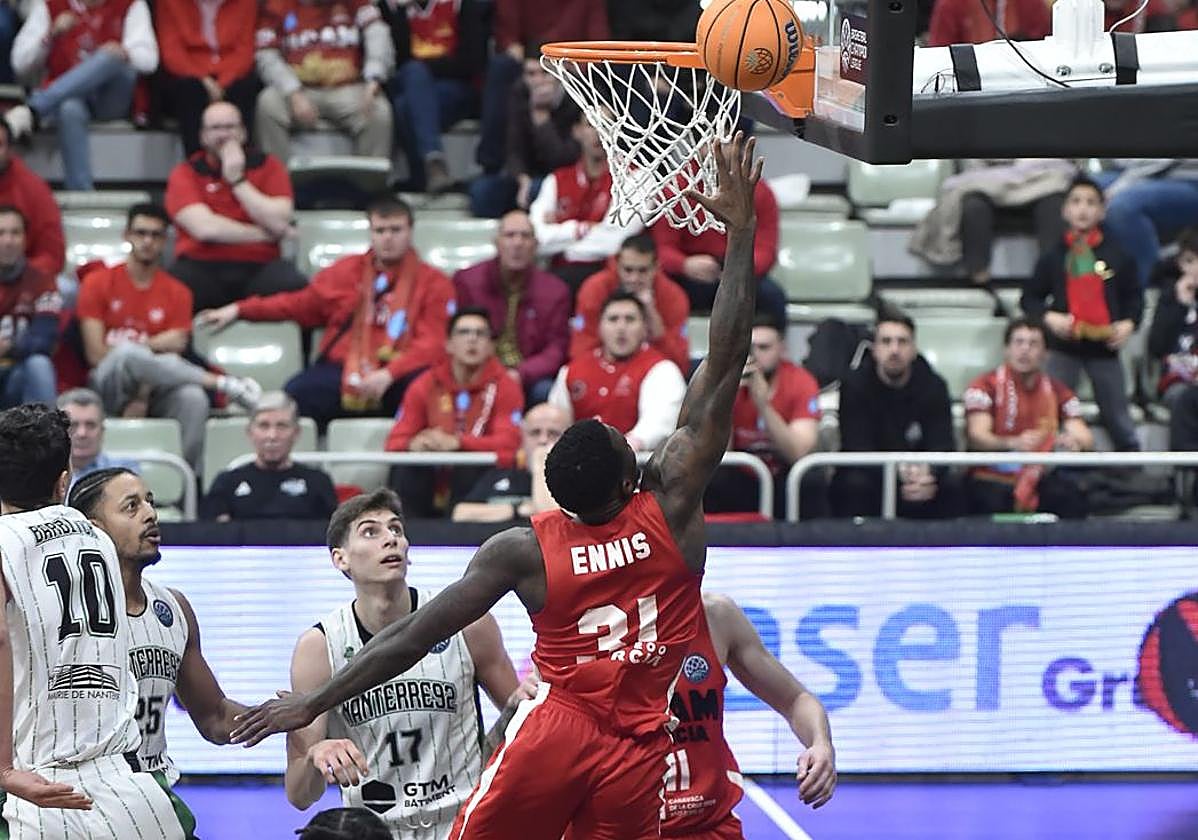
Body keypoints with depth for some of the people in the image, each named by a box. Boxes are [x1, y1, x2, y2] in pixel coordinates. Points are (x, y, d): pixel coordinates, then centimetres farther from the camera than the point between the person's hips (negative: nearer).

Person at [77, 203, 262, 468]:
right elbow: (96, 354, -4)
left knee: (193, 398, -33)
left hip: (154, 390, 2)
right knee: (127, 354, -36)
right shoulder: (98, 282, 4)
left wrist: (143, 396, -16)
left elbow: (175, 347, -2)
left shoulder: (177, 293, 9)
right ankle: (222, 383, -26)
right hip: (109, 388, -2)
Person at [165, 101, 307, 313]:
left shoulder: (267, 166, 11)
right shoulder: (185, 174, 7)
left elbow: (278, 224, -4)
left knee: (296, 288, -32)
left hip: (258, 268, 1)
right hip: (202, 268, -1)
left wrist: (237, 180, -6)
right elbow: (205, 228, -8)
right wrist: (263, 234, -3)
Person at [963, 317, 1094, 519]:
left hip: (1040, 481, 3)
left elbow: (1085, 439, -1)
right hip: (992, 482, -3)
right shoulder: (985, 387, -3)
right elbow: (977, 437, -17)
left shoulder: (1058, 392, 7)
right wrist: (1013, 443, -38)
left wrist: (1076, 444, -28)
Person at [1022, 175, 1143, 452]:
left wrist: (1129, 323, -8)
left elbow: (1134, 296, 9)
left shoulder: (1116, 254, 2)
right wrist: (1049, 317, -11)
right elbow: (1029, 298, 7)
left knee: (1119, 421, 7)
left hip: (1105, 346, 0)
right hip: (1063, 348, 0)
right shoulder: (1053, 256, 3)